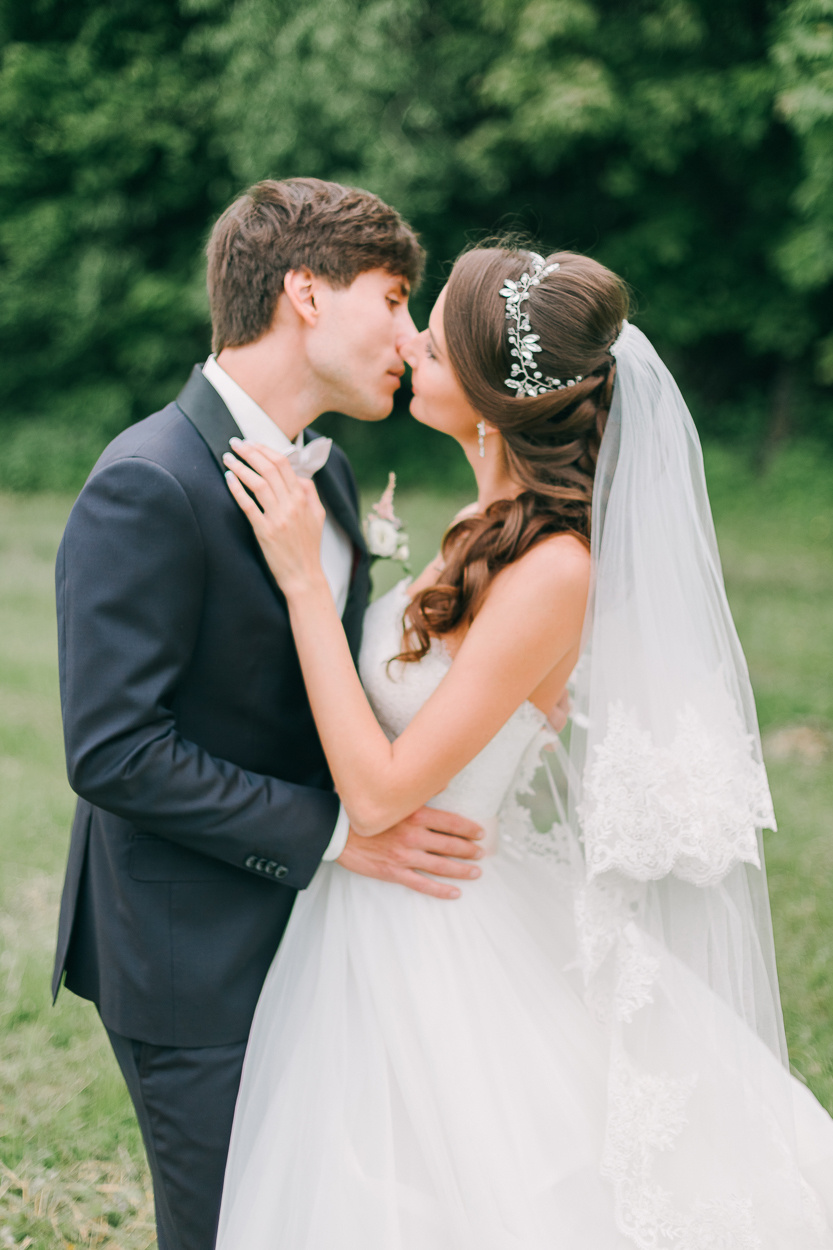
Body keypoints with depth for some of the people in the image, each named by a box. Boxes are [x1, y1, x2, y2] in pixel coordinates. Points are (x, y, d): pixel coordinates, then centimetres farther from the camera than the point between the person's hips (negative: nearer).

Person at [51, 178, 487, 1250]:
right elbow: (112, 750, -24)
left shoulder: (323, 468, 8)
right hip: (193, 961, -8)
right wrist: (333, 828, -22)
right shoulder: (147, 488, -21)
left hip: (304, 934, 9)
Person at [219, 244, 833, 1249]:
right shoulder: (501, 523, 1)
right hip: (382, 926, 9)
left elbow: (379, 790, -25)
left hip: (444, 936, -9)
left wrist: (303, 575, -24)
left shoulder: (554, 570, -26)